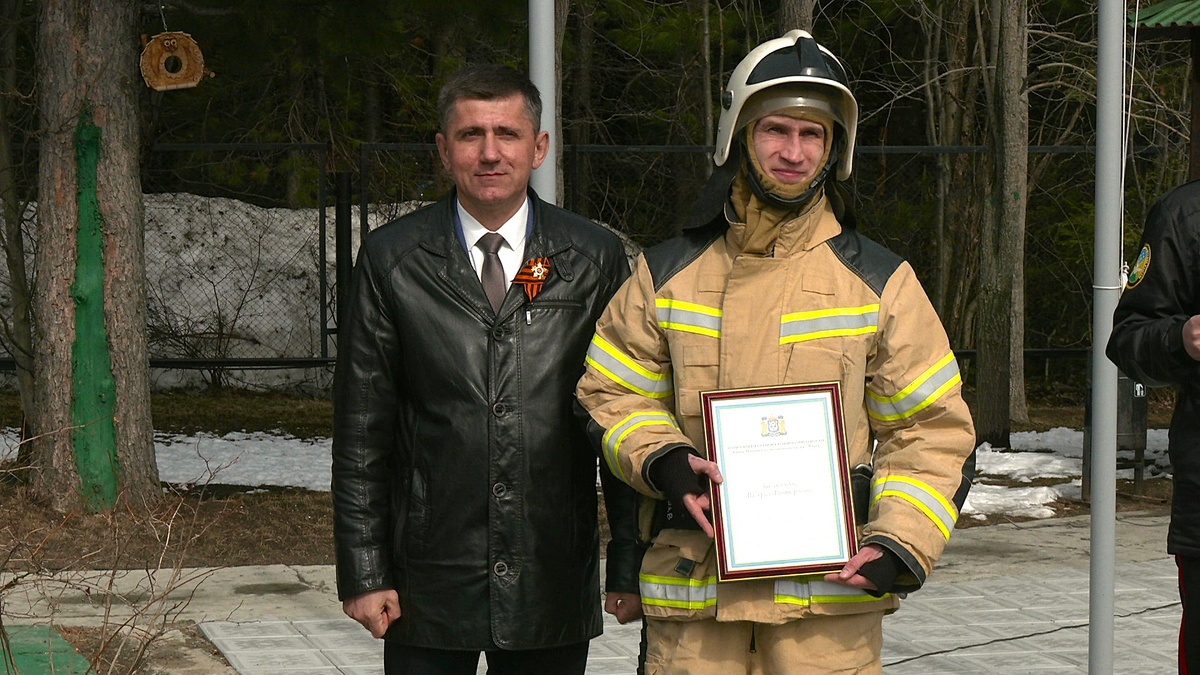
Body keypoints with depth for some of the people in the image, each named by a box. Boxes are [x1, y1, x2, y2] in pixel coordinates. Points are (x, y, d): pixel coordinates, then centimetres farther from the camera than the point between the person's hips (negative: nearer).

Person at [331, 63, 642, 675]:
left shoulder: (597, 259, 5)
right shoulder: (392, 259, 2)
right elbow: (361, 430, 2)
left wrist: (630, 564, 2)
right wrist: (363, 572, -2)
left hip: (555, 592, 1)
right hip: (429, 587, -1)